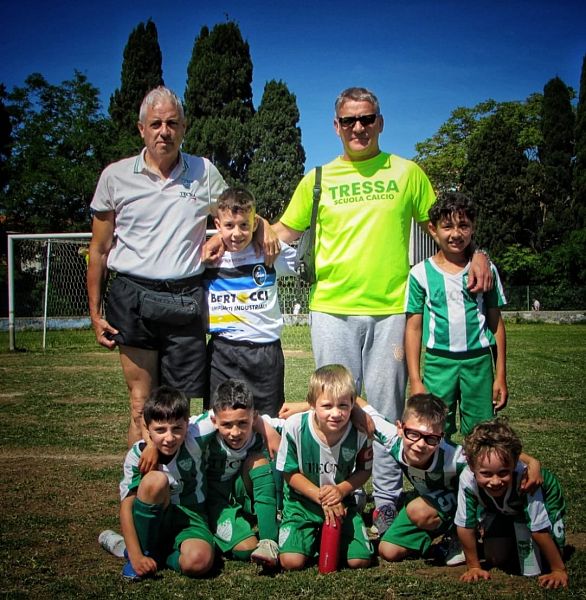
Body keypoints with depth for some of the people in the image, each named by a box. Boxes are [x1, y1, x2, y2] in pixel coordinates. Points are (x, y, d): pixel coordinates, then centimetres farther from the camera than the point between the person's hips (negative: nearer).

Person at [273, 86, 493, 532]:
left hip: (390, 308, -1)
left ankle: (387, 502, 16)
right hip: (332, 309, 1)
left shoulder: (406, 172, 9)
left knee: (386, 407, 4)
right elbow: (286, 230, 17)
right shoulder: (319, 179, 10)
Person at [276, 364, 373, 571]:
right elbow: (289, 473, -9)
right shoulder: (295, 426, -23)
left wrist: (341, 490, -20)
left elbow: (364, 470, -1)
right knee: (292, 562, -18)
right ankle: (313, 536, 17)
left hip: (342, 501, 2)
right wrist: (320, 497, -20)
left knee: (360, 560, -10)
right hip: (302, 501, -1)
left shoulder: (360, 431, -19)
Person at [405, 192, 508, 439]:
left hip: (479, 361, 1)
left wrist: (501, 375, 4)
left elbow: (496, 323, 6)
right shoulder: (421, 273, -1)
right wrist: (415, 380, -2)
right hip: (438, 362, -1)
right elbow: (413, 328, 1)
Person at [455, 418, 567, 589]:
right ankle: (512, 543, 27)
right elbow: (465, 525, -23)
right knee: (495, 557, -4)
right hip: (501, 509, 3)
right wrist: (473, 567, -13)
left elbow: (540, 530, -33)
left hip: (545, 498, -3)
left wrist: (559, 570, -23)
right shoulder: (467, 479, -37)